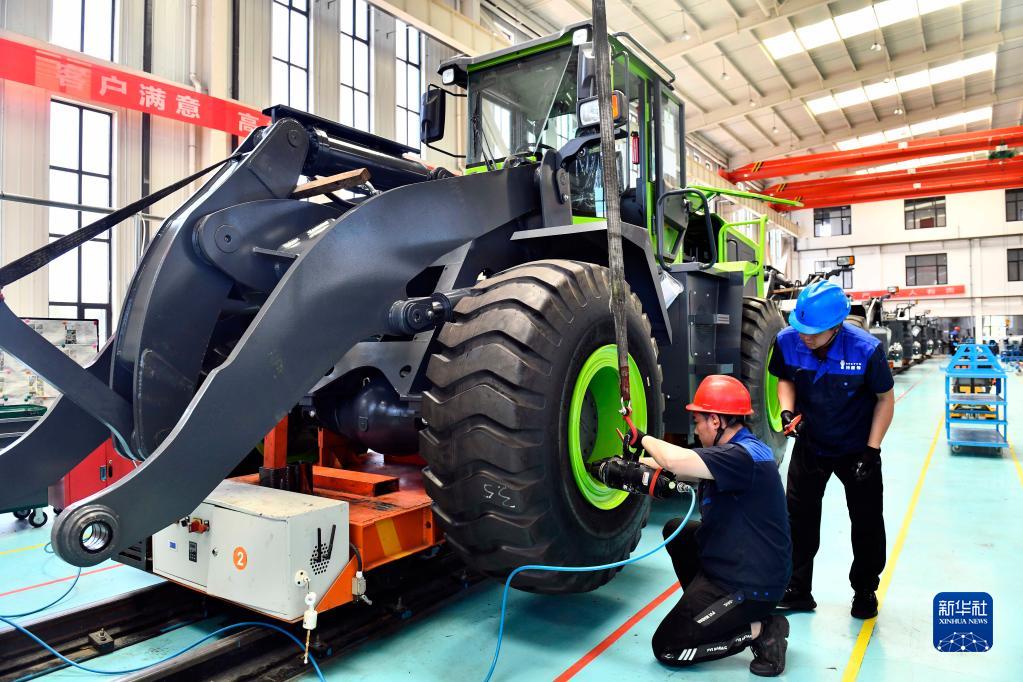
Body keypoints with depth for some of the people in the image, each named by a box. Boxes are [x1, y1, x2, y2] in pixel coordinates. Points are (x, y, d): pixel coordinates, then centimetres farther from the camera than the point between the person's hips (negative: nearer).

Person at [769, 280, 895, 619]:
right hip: (809, 444, 2)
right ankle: (797, 590, 23)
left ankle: (865, 591, 34)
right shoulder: (787, 341, -21)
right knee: (799, 516, 8)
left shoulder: (866, 349, -28)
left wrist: (871, 450, -16)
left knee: (867, 522, 11)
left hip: (857, 448, -2)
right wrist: (787, 410, -19)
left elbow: (885, 398, -12)